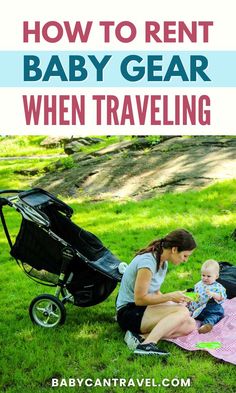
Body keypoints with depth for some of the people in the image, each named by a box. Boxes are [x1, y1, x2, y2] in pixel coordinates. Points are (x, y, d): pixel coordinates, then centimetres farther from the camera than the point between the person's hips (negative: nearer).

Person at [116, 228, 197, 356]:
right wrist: (170, 296, -14)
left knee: (190, 325, -7)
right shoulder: (148, 262, -21)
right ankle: (147, 344, -37)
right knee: (182, 312, -24)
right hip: (129, 313, -10)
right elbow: (140, 299, -21)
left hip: (143, 309, 10)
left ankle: (142, 336, -19)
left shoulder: (163, 262, 8)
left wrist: (173, 299, -3)